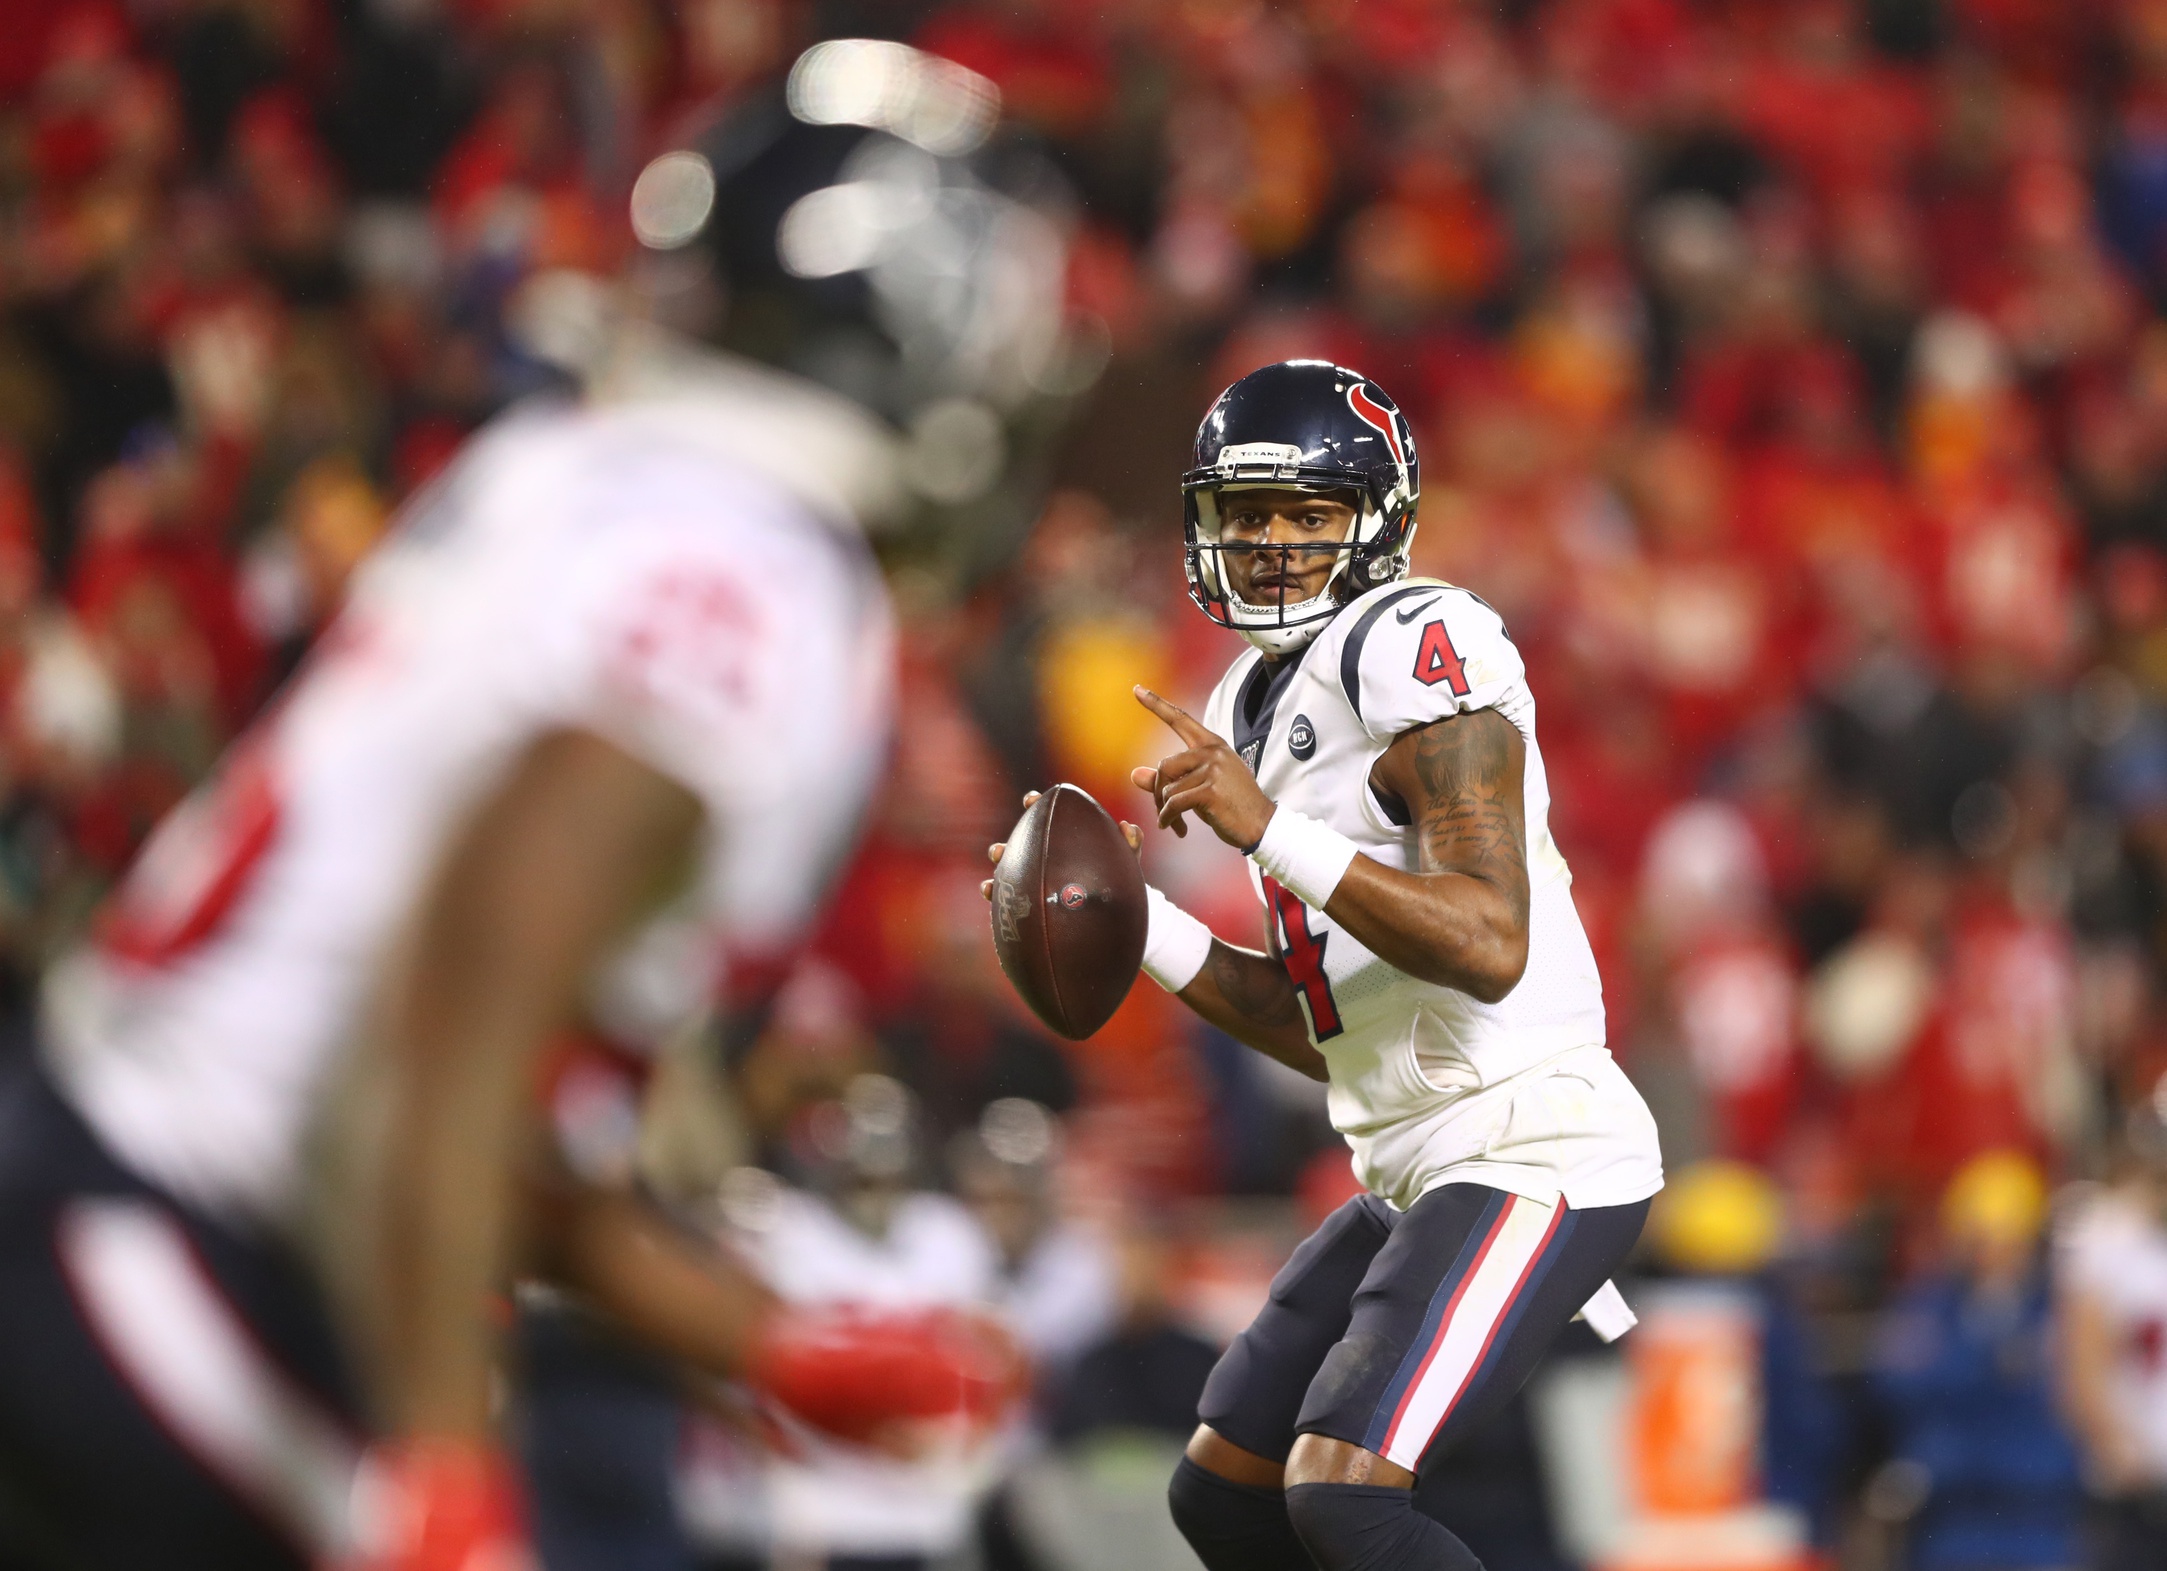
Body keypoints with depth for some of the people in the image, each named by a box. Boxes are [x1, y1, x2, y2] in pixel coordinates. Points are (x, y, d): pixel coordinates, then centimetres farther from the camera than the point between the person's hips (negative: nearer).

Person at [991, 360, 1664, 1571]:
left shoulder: (1422, 647, -14)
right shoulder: (1261, 704, 15)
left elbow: (1489, 947, -25)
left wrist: (1270, 832, -27)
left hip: (1537, 1159, -10)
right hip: (1423, 1174, 10)